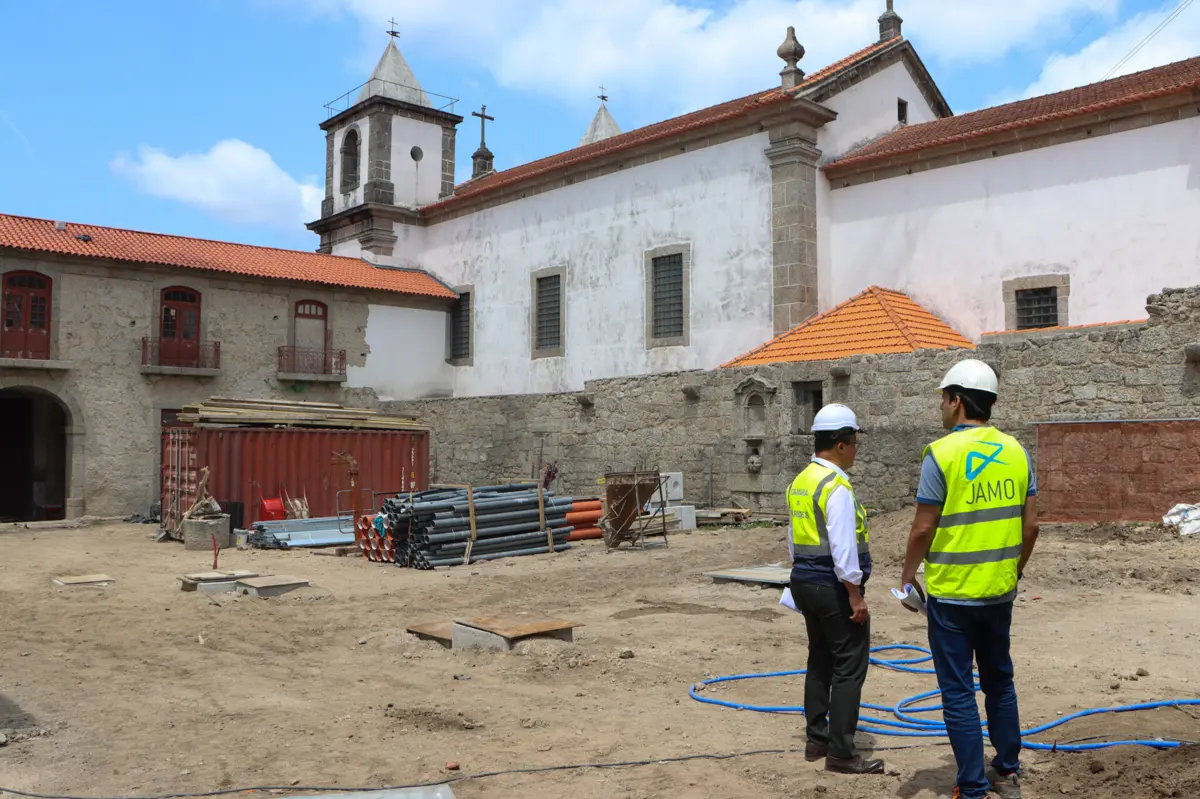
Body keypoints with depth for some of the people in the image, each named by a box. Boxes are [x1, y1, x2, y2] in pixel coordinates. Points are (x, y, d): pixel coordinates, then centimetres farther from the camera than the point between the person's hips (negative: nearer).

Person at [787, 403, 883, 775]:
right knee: (849, 668, -2)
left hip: (804, 581, 9)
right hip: (833, 587, -9)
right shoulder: (836, 486, -19)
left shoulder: (799, 482, 10)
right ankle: (841, 753, 2)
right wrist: (855, 594, -17)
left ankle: (817, 740, 24)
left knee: (820, 661, 16)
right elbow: (842, 546, -22)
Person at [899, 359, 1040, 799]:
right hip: (1000, 591, 6)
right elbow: (1030, 524, 5)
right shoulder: (1016, 451, 2)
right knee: (999, 680, 20)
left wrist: (907, 577, -1)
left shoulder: (942, 453, -15)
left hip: (951, 594, -6)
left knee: (958, 692, 4)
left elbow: (923, 528, -14)